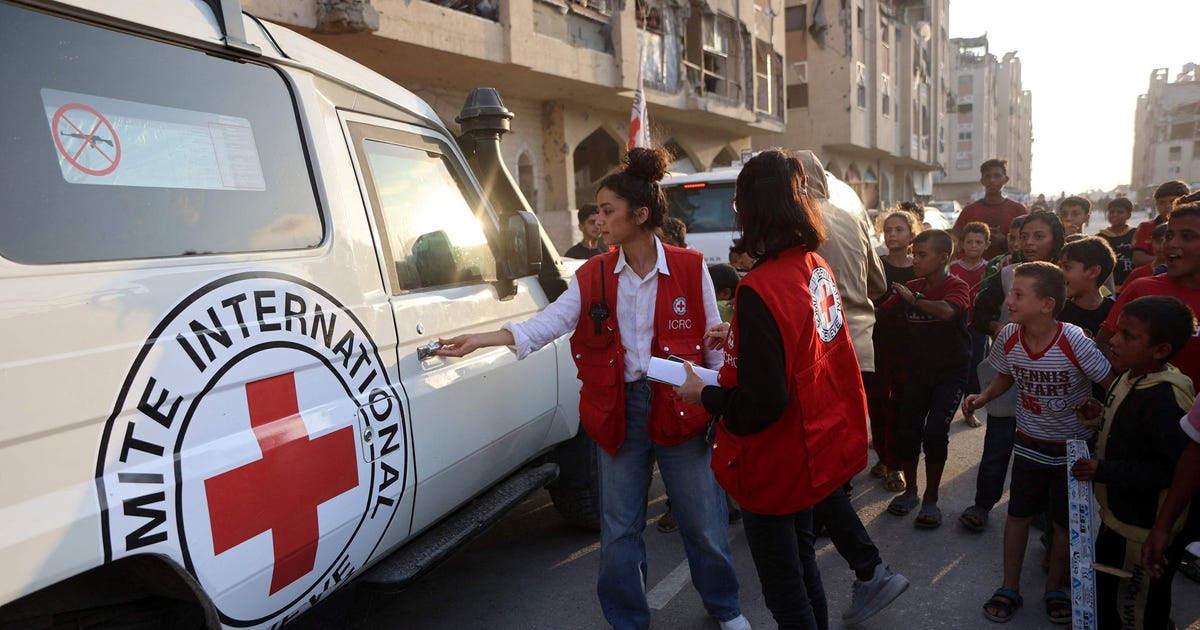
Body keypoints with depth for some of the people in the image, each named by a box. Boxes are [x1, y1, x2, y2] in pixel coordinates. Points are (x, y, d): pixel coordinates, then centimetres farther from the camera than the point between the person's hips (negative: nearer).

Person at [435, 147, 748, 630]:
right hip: (618, 410, 2)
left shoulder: (690, 269, -5)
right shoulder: (592, 277, 1)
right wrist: (480, 340, -17)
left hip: (680, 408, -2)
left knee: (703, 522, 11)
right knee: (620, 527, 13)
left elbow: (714, 343, 0)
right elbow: (549, 323, -8)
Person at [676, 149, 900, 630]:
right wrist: (737, 341, 10)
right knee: (801, 563, 27)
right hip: (814, 448, 8)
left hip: (776, 468, -8)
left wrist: (703, 395, -12)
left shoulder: (760, 290, -28)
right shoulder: (817, 267, -2)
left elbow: (759, 406, -29)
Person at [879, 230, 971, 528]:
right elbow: (879, 309, -1)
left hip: (951, 371, -4)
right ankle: (910, 490, 23)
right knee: (907, 431, 1)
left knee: (935, 432, -12)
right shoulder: (912, 287, 1)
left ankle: (930, 500, 6)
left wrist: (914, 299, -25)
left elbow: (947, 311, -36)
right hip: (919, 369, 4)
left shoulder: (957, 287, -14)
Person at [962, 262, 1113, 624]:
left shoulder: (1075, 342, -27)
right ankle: (1010, 588, 26)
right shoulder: (1008, 337, -14)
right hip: (1029, 444, 3)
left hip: (1074, 448, -3)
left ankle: (1055, 588, 34)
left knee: (1065, 522, 12)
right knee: (1018, 514, 12)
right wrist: (983, 397, -10)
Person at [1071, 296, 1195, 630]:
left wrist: (1104, 471, -28)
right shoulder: (1130, 377, 0)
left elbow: (1173, 469, -32)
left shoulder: (1165, 400, -29)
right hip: (1117, 515, 9)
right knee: (1105, 593, 28)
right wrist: (1101, 414, -2)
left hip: (1144, 531, -9)